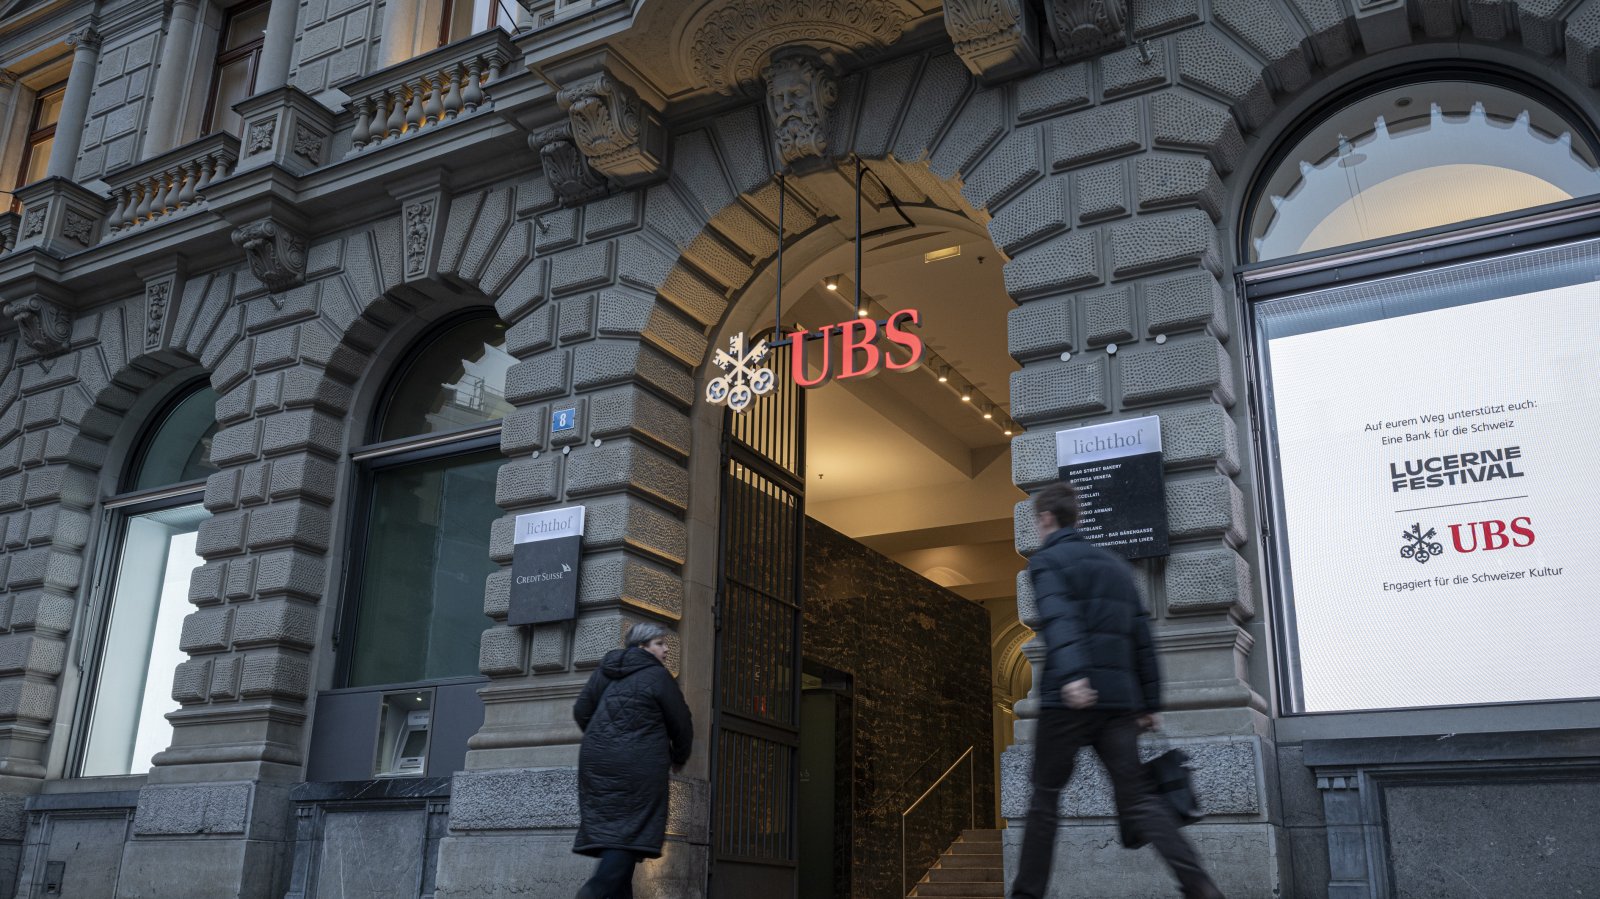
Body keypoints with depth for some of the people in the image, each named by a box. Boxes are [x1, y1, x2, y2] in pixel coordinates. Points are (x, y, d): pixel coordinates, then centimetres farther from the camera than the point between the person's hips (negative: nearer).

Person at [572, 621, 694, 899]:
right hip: (638, 767, -6)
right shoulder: (658, 676, -2)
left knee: (610, 829, 9)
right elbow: (681, 725, 3)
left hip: (596, 761, 7)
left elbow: (581, 710, 15)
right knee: (631, 831, -7)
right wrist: (678, 758, 21)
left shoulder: (605, 670, 15)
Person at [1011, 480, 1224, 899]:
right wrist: (1150, 703, 19)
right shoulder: (1116, 565, 21)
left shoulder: (1046, 561, 1)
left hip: (1068, 699, -5)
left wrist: (1072, 674, -32)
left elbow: (1059, 619, -19)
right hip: (1119, 701, 5)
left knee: (1045, 798, 7)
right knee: (1137, 798, 3)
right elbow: (1143, 640, 18)